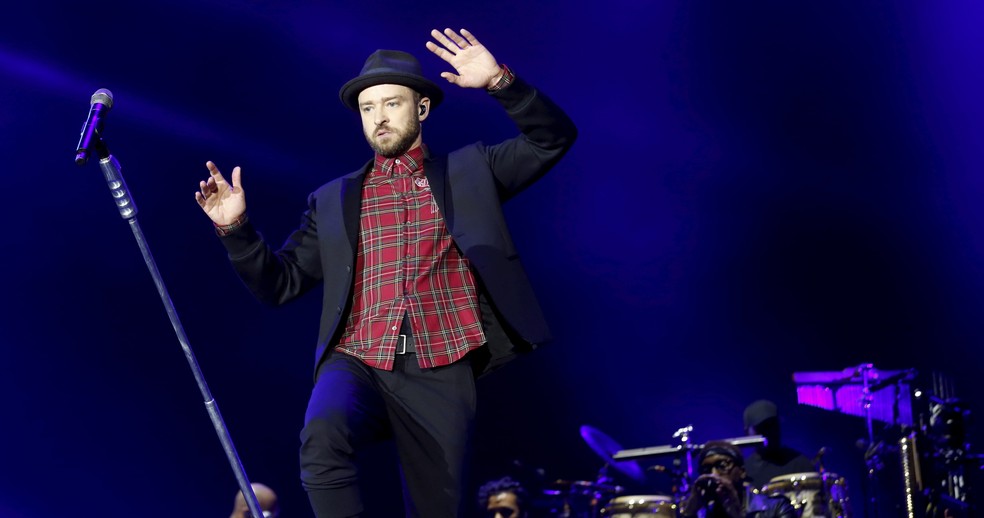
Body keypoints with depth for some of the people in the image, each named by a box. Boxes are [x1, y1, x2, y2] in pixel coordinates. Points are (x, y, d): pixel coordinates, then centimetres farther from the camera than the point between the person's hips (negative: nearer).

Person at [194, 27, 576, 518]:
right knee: (322, 438, -33)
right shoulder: (333, 199, 17)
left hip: (441, 373, 0)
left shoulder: (468, 172, 13)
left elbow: (553, 138, 4)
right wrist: (236, 227, 0)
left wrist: (499, 81, -11)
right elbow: (281, 283, 16)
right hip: (358, 363, 1)